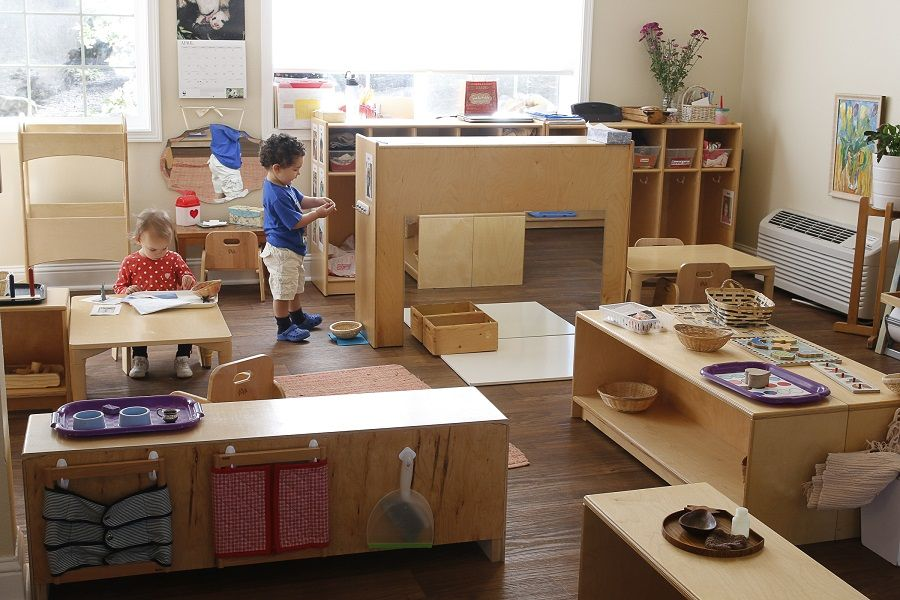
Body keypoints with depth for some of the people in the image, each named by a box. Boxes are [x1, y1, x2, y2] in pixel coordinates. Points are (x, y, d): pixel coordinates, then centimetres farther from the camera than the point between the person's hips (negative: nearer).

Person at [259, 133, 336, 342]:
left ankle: (298, 317, 43)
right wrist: (318, 213, -18)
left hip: (291, 248, 11)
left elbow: (300, 200, 18)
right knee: (283, 290, 3)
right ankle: (284, 329, 15)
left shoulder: (283, 186, 3)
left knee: (295, 285, 26)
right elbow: (295, 222, -26)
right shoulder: (276, 195, -28)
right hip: (281, 251, -11)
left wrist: (318, 201, 1)